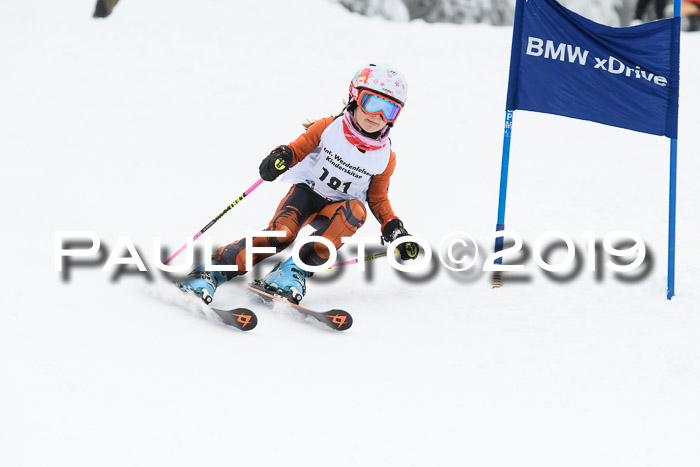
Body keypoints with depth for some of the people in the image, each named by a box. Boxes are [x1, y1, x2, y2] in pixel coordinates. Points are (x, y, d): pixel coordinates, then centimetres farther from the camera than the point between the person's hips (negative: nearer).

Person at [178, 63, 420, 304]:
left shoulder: (385, 157, -3)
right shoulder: (328, 128, -10)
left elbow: (378, 199, 9)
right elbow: (298, 149, -4)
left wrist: (394, 229, -6)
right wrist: (281, 156, -28)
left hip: (336, 210, 2)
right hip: (307, 190, -2)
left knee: (356, 210, -34)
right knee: (282, 232, -32)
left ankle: (296, 269, -33)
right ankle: (214, 270, -31)